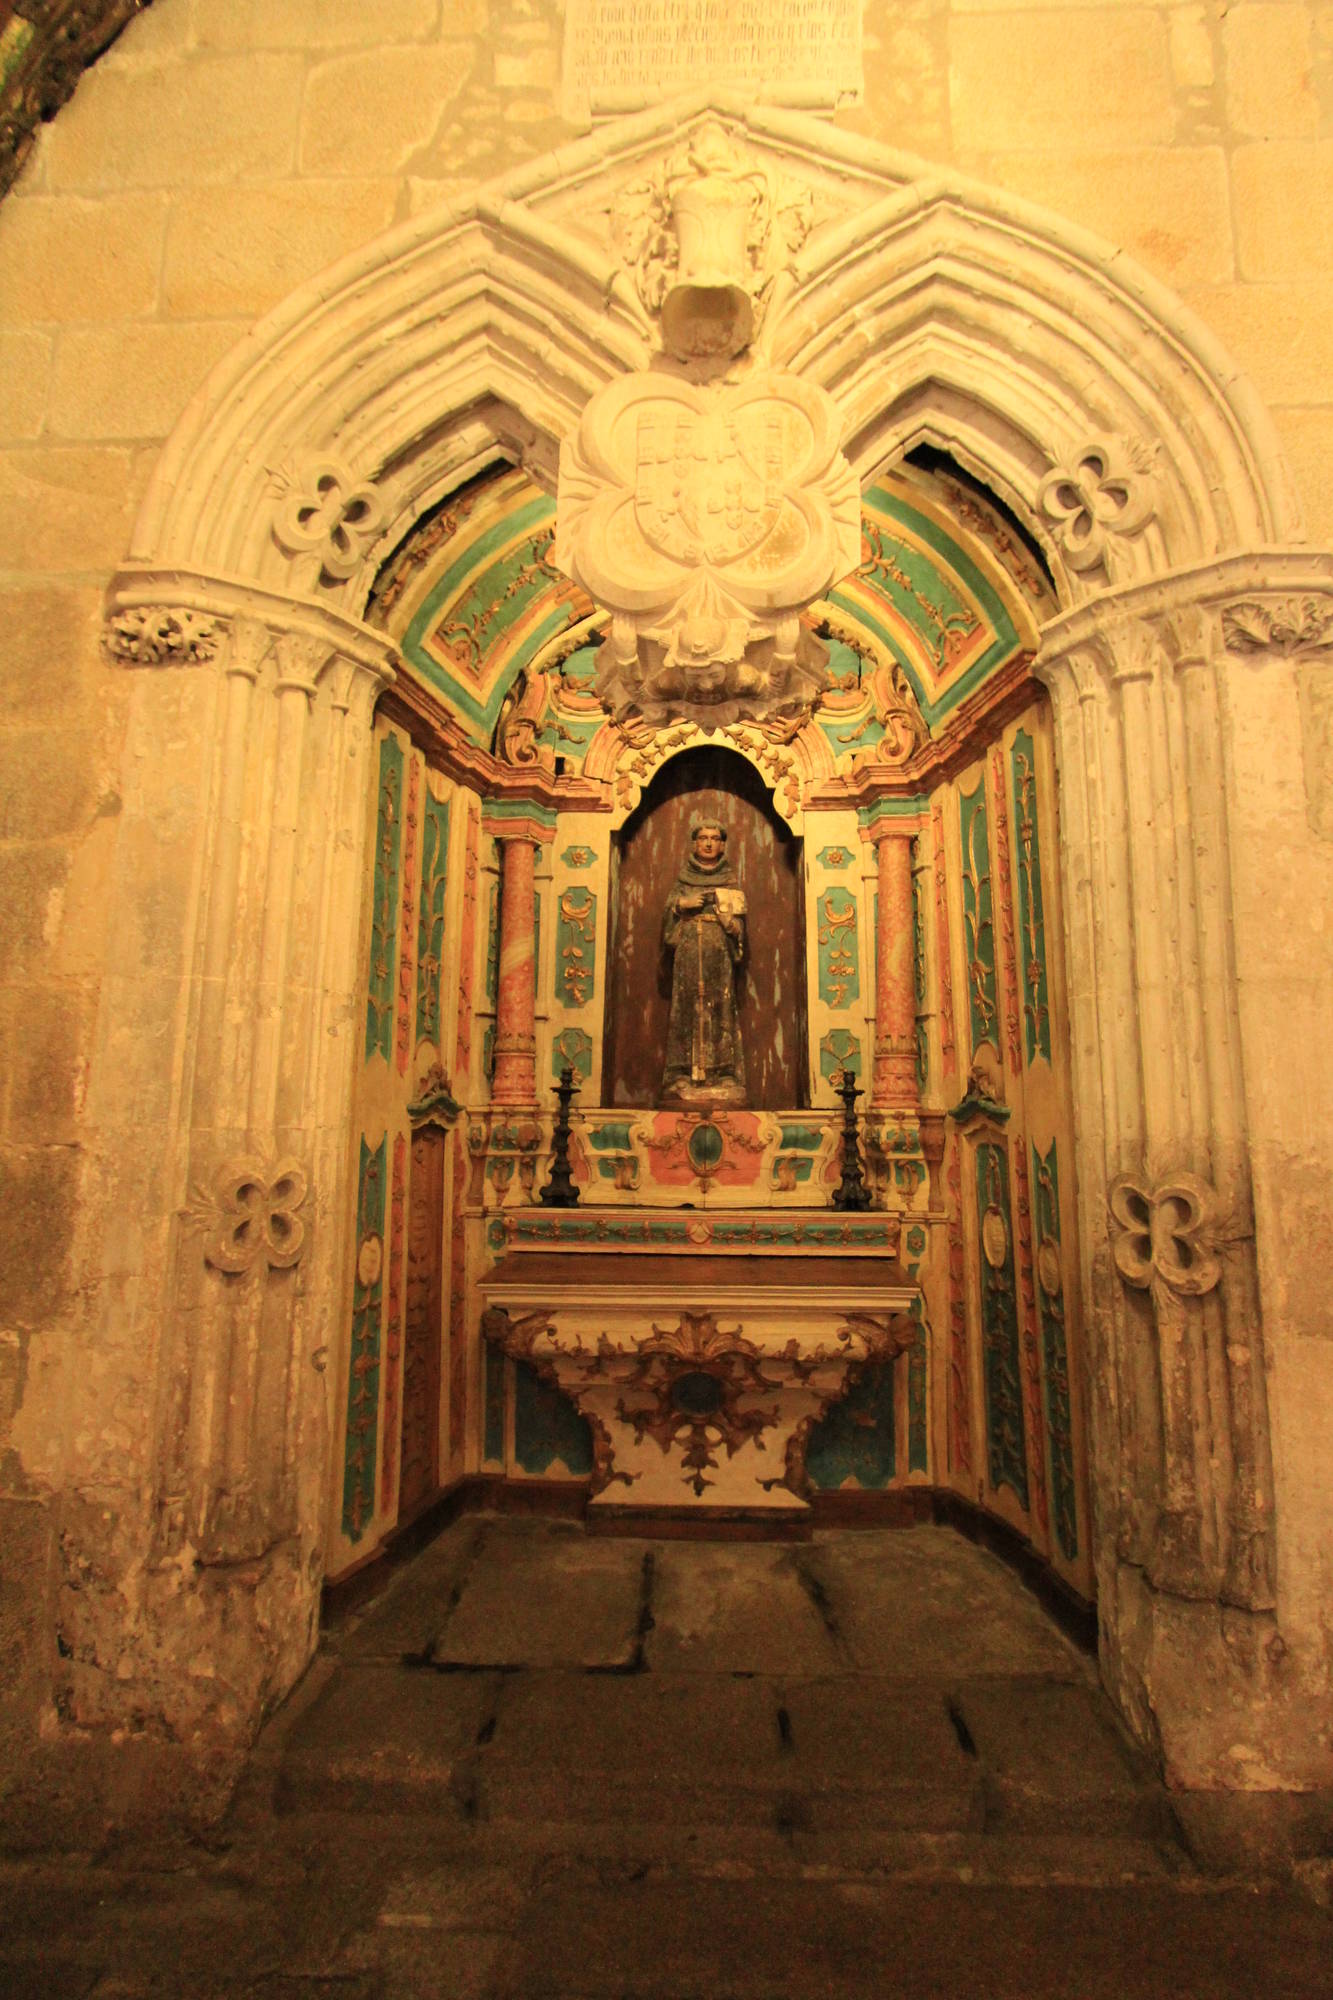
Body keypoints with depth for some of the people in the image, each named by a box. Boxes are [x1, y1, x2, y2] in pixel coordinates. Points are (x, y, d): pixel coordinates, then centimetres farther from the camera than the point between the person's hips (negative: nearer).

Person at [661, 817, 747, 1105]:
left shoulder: (730, 878, 10)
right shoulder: (682, 877, 13)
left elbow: (739, 918, 8)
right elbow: (667, 912, 12)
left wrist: (732, 923, -13)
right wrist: (681, 904, -7)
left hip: (719, 952, -1)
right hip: (687, 951, 1)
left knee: (720, 1006, -6)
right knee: (687, 1006, -4)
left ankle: (722, 1075, -4)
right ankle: (684, 1074, -2)